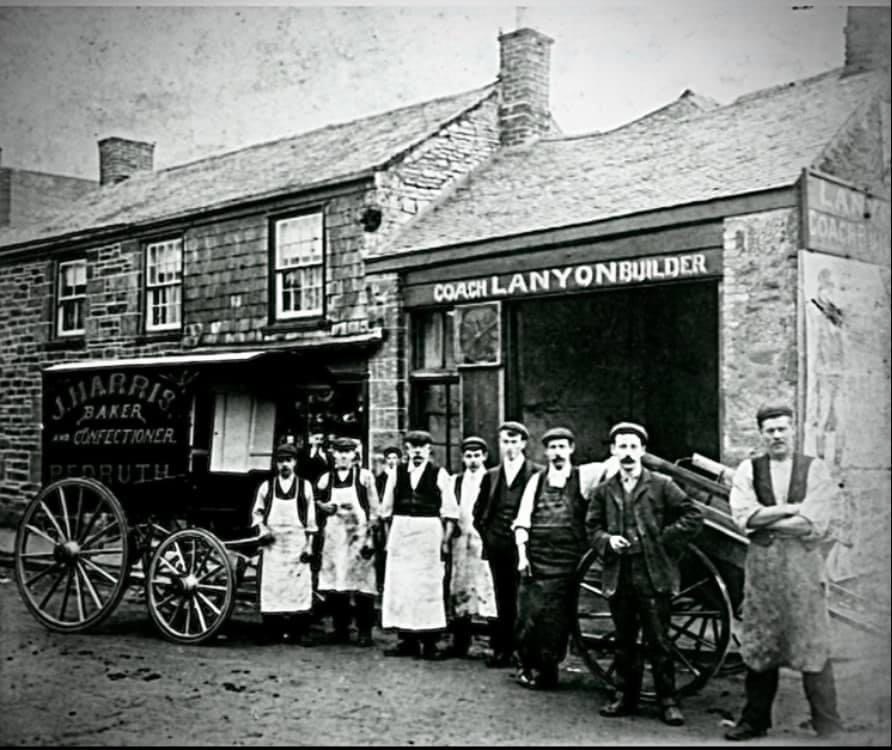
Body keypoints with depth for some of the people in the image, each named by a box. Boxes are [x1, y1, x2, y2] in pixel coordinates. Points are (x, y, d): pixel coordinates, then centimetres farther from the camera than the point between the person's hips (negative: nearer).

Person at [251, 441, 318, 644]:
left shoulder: (305, 486, 7)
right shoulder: (266, 486, 8)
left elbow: (310, 518, 7)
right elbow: (256, 512, 16)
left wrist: (309, 545, 3)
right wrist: (262, 528, -1)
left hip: (297, 544, -1)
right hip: (272, 544, 1)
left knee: (300, 587, -5)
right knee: (270, 587, -3)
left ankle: (301, 631, 1)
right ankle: (273, 631, 5)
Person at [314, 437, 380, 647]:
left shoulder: (364, 476, 3)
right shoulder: (326, 478, 10)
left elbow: (374, 508, 4)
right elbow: (318, 501, 21)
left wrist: (369, 532, -4)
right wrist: (325, 507, -1)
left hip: (359, 536, -3)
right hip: (334, 536, 3)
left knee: (362, 584, -6)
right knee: (333, 586, 2)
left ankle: (364, 631, 2)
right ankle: (340, 630, 14)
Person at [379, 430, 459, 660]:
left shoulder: (439, 474, -2)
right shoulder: (397, 473, 7)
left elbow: (450, 512, -2)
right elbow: (386, 510, 12)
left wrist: (445, 541, -8)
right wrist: (389, 537, 7)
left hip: (429, 535, -3)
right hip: (400, 534, 3)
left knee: (428, 588, 0)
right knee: (399, 587, 4)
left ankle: (429, 643, 8)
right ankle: (407, 641, 13)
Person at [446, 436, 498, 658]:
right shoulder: (456, 480, 14)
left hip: (483, 539, -5)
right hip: (461, 538, 5)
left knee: (486, 588, -8)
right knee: (459, 589, 8)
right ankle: (460, 643, 16)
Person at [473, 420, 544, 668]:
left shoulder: (537, 474, -1)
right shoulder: (492, 475, 13)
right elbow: (478, 511, 20)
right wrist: (486, 534, 9)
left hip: (523, 544, -4)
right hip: (497, 545, 4)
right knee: (503, 600, 8)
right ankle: (502, 650, 13)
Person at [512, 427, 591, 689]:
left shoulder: (582, 478, 4)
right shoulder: (537, 480, 9)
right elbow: (522, 520, 6)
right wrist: (522, 554, 0)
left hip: (567, 559, -1)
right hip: (535, 557, 1)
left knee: (556, 616, 0)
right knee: (529, 613, 0)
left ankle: (545, 670, 12)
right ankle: (528, 665, 18)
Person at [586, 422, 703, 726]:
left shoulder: (661, 486, 0)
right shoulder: (603, 491, 9)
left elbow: (693, 516, -1)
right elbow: (592, 527, 13)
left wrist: (667, 540, -5)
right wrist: (607, 540, -7)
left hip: (654, 576, -3)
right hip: (618, 577, 3)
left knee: (659, 642, 0)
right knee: (624, 641, 11)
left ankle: (668, 701, 10)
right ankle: (626, 697, 22)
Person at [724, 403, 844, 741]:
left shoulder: (814, 469, 2)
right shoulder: (748, 470, 8)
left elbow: (815, 525, -9)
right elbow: (743, 515, -6)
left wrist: (765, 519, -7)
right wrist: (791, 509, -10)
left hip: (803, 564, -2)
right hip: (761, 564, 2)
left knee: (812, 646, -1)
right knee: (759, 645, 8)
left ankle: (827, 724, 10)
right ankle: (755, 719, 18)